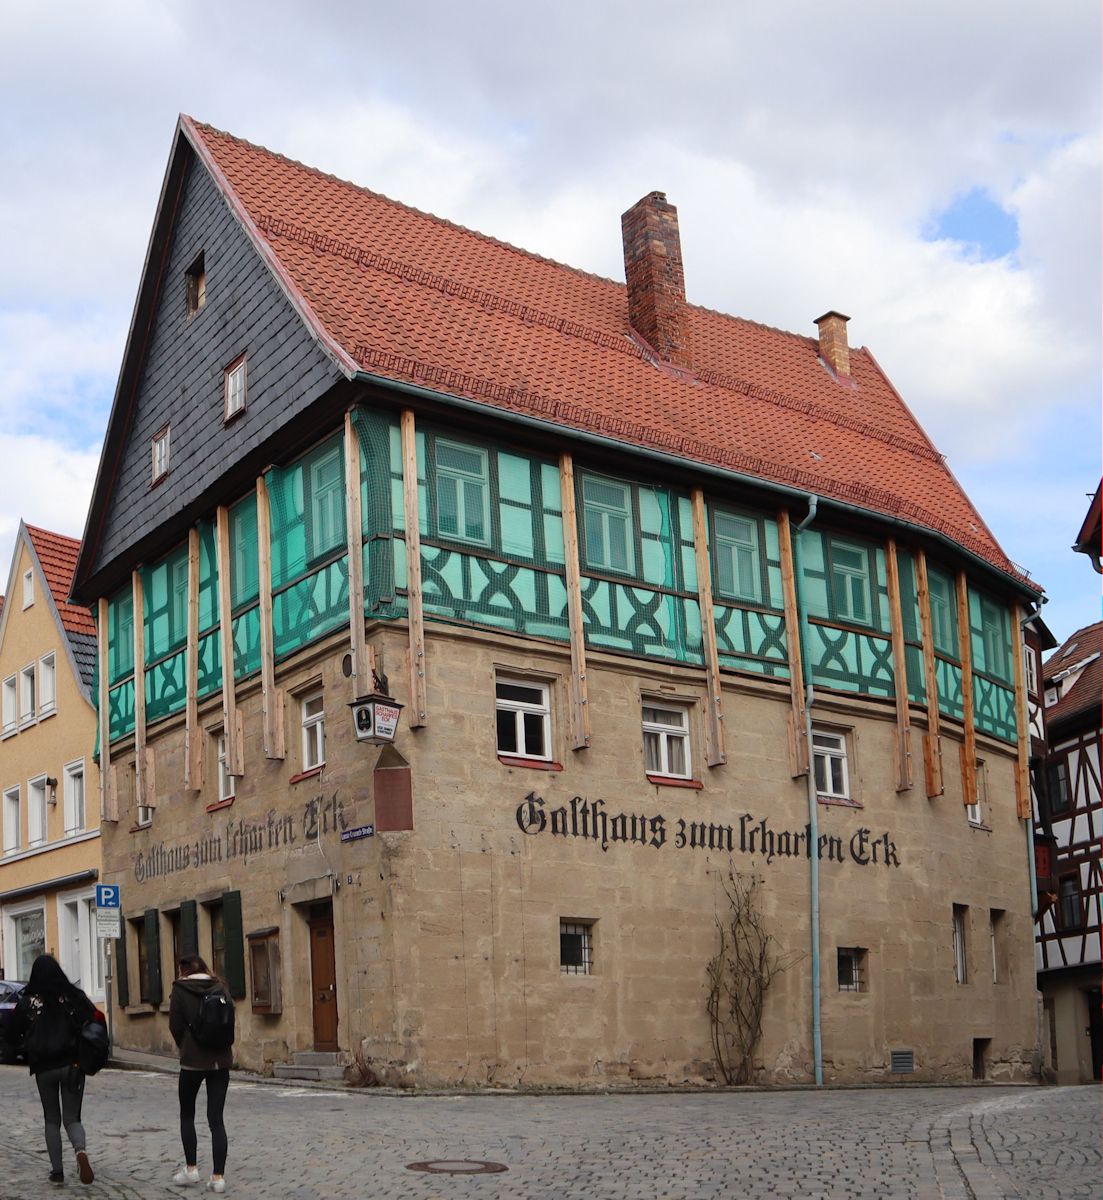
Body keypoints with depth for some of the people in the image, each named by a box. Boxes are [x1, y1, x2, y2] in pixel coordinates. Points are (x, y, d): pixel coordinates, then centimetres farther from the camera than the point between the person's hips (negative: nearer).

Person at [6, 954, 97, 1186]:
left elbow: (13, 1035, -1)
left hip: (44, 1069, 0)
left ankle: (57, 1170, 10)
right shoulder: (73, 997, -5)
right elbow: (94, 1021, -8)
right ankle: (81, 1150, -23)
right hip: (72, 1066, 0)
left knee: (52, 1120, 15)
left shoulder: (28, 1002, -5)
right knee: (72, 1118, 6)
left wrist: (27, 1046, 19)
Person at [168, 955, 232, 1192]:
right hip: (221, 1059, 3)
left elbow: (175, 1025, -5)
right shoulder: (219, 987, 5)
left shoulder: (180, 989, -5)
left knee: (187, 1114, 17)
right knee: (216, 1119, 4)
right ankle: (218, 1176, -1)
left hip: (193, 1060, -3)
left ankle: (191, 1168, 15)